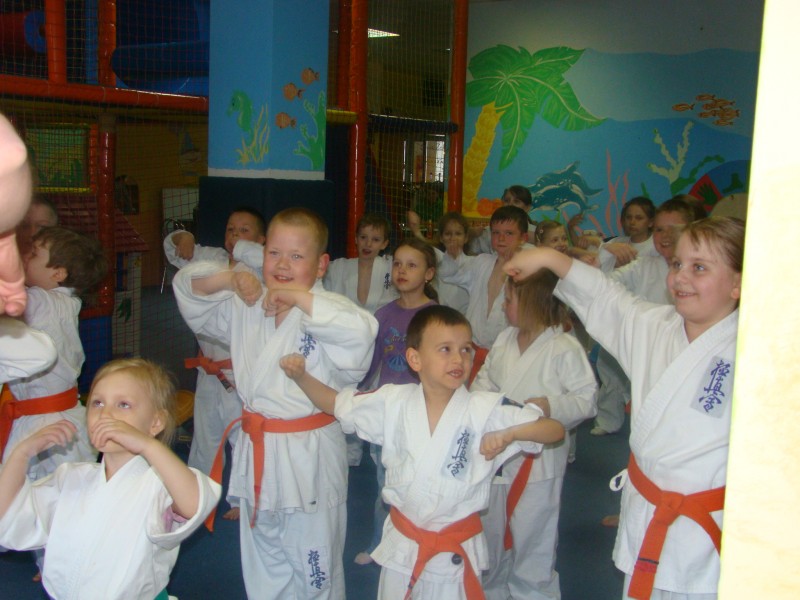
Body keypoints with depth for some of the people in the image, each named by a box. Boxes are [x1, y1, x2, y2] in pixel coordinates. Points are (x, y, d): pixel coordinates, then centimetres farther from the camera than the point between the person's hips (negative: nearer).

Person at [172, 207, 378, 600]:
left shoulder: (324, 310, -14)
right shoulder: (245, 307, 5)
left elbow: (359, 334, -35)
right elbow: (187, 289, 13)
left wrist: (300, 297, -29)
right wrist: (228, 278, -7)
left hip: (310, 456, -6)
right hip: (257, 452, 6)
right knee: (263, 568, 23)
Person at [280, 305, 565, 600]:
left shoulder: (486, 409, -13)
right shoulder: (393, 401, -6)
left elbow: (555, 429, -13)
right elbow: (334, 403, 5)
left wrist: (508, 433, -30)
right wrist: (301, 376, -11)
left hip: (457, 552, -2)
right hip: (402, 545, 2)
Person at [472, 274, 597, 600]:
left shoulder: (565, 349, -16)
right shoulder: (505, 340, 3)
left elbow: (586, 399, -15)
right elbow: (485, 379, 12)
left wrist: (550, 406, -29)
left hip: (537, 461, -6)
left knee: (531, 539, 6)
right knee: (491, 534, 22)